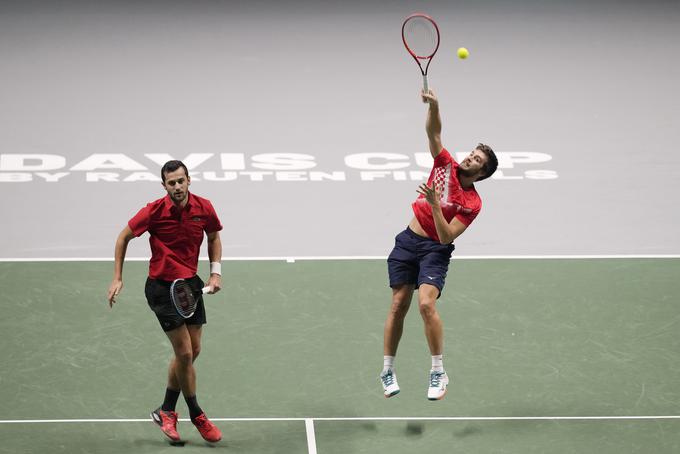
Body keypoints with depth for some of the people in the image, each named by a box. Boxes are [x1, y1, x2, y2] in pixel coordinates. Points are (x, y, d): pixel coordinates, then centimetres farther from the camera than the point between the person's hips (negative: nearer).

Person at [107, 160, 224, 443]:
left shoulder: (204, 208, -6)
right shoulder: (154, 211, -17)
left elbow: (213, 238, 13)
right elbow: (124, 237, -3)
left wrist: (216, 272, 1)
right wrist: (117, 279, -5)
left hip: (191, 284, 5)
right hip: (161, 286, -5)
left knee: (192, 351, 9)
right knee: (185, 352, -7)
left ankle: (166, 411, 25)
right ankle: (197, 416, 9)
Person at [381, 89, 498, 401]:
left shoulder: (472, 203, -12)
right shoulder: (445, 165, 0)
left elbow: (446, 236, -19)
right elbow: (433, 133, -9)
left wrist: (435, 205, -30)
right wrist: (433, 105, -27)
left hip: (435, 249, -4)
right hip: (408, 240, 4)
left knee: (426, 304, -22)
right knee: (399, 306, 2)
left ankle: (438, 373, -10)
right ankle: (387, 371, 12)